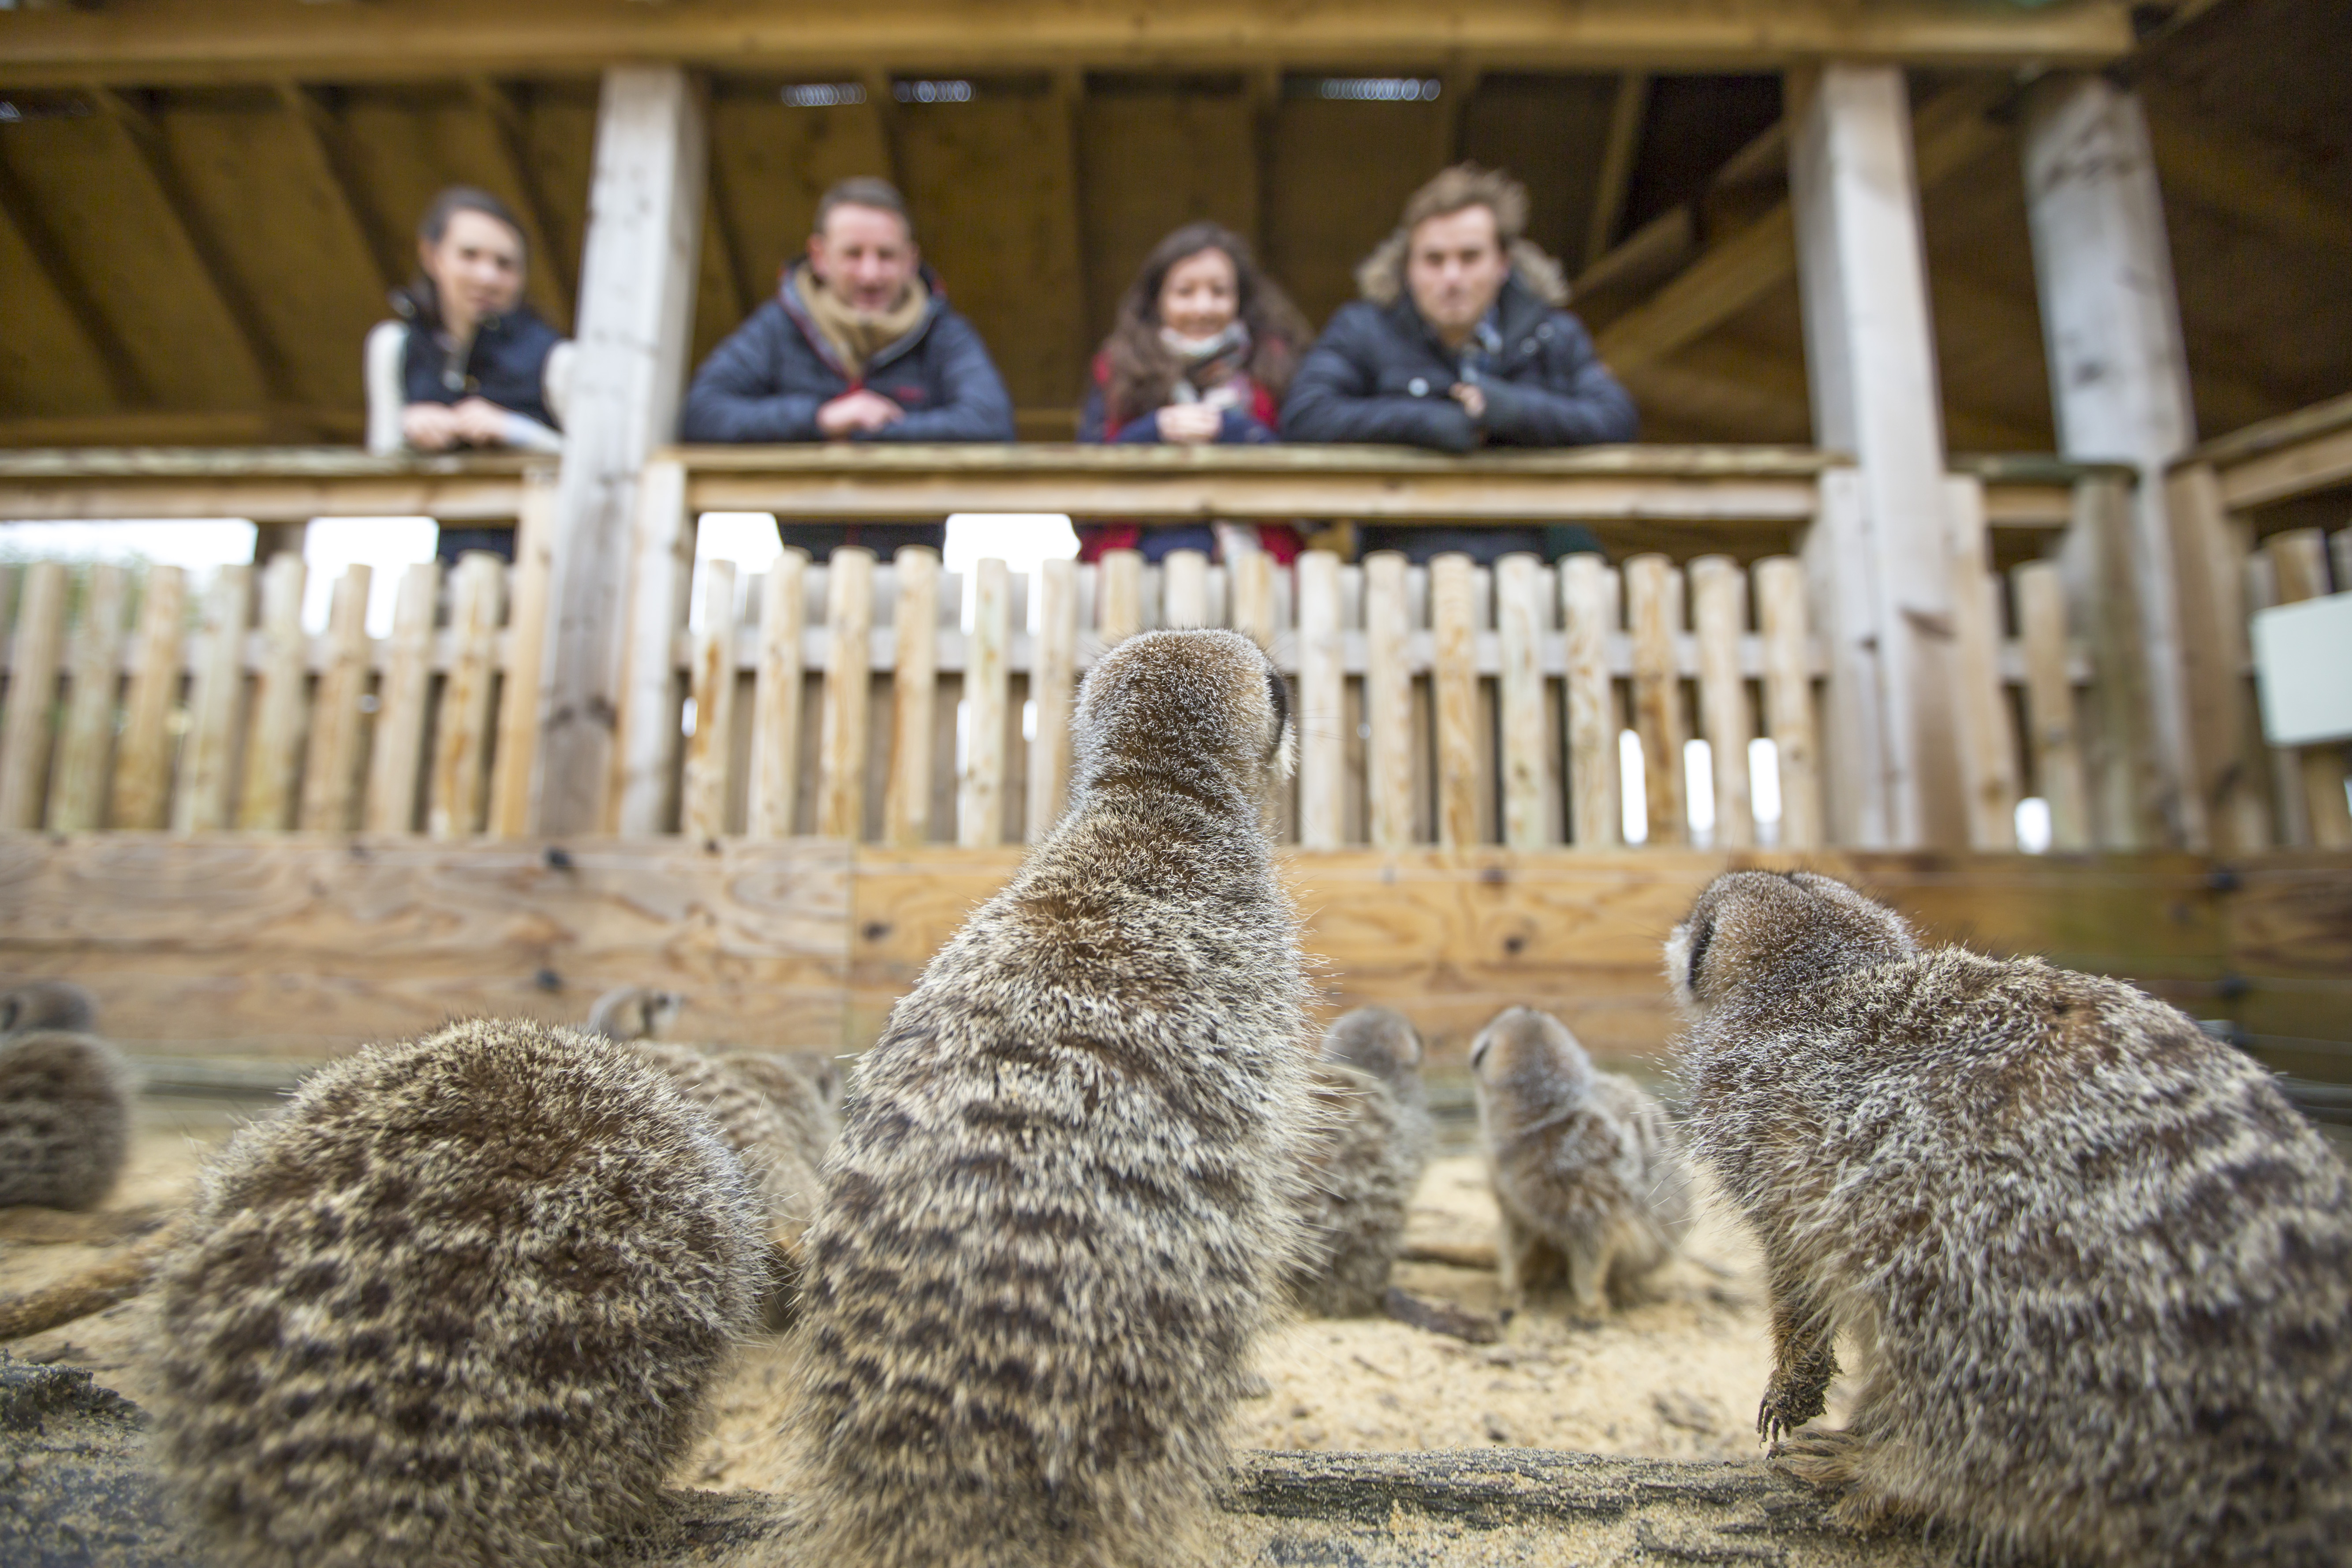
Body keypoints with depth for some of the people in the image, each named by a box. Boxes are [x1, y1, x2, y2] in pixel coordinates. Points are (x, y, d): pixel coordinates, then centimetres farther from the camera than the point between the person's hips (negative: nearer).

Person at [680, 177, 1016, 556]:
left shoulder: (945, 337, 4)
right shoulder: (777, 329, 6)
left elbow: (991, 426, -15)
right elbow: (697, 415, -4)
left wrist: (859, 435, -12)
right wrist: (817, 419, -15)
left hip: (914, 567, 0)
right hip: (806, 567, 1)